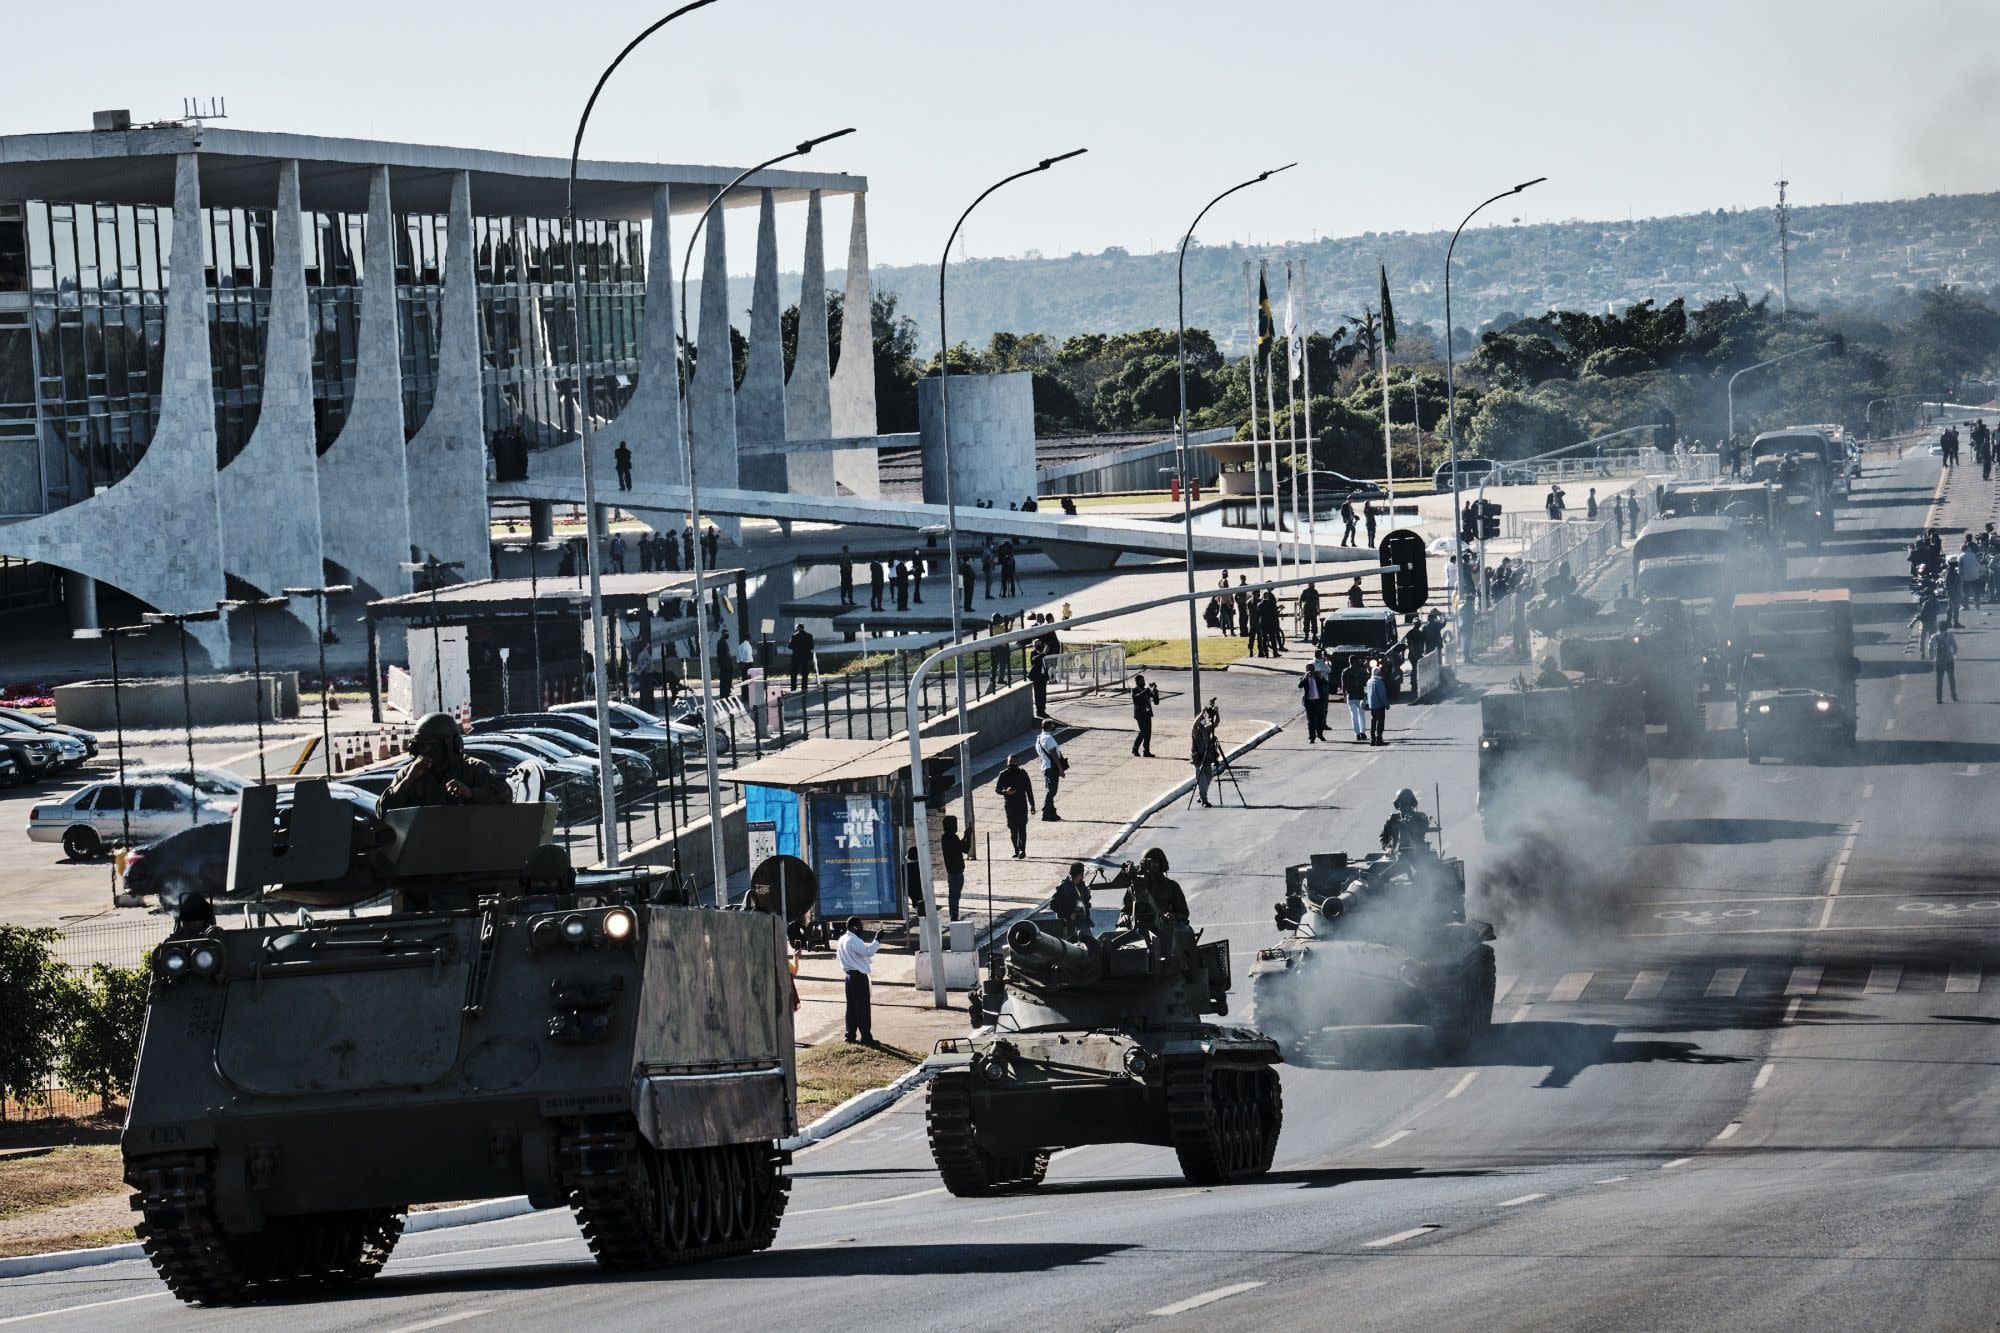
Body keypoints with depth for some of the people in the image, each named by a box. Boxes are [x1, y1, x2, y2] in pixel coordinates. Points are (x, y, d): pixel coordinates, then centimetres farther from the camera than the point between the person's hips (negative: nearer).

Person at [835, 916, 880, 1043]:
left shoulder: (843, 940, 12)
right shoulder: (854, 940, -17)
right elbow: (867, 951, -25)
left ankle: (850, 1035, 15)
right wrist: (877, 941, -14)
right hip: (859, 976, -9)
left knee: (851, 1007, 12)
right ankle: (866, 1037, -5)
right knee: (863, 1008, -5)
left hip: (849, 975, 9)